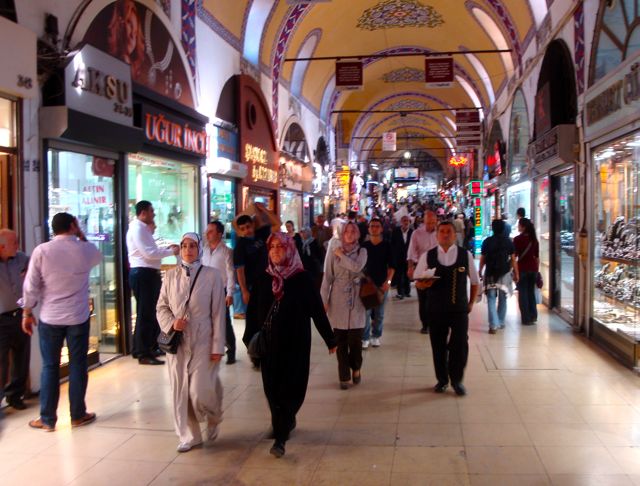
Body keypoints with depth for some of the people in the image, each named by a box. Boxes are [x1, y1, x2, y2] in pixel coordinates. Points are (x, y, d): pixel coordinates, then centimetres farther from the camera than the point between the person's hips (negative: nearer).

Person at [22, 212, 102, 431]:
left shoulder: (41, 251, -6)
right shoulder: (86, 249, -5)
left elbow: (31, 286, -5)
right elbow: (98, 256, 21)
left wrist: (27, 313, 6)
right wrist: (82, 237, 15)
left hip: (50, 318, 0)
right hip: (78, 317, 0)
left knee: (49, 367, 8)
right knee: (78, 365, 9)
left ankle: (47, 419, 15)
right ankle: (77, 415, 17)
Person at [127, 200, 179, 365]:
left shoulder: (143, 228, 17)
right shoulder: (137, 228, -14)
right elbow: (149, 253, -21)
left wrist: (166, 248, 8)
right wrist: (171, 251, -13)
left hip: (150, 273, 10)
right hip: (142, 274, -10)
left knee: (153, 312, 18)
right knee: (145, 314, -4)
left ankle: (152, 347, 31)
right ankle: (143, 354, 3)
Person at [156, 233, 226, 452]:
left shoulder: (212, 275, -5)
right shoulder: (171, 275, 4)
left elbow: (218, 313, -5)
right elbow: (162, 306, 11)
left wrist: (218, 346, -7)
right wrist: (171, 323, -11)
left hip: (202, 342, -3)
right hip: (177, 341, 3)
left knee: (200, 391, -6)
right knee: (180, 391, 7)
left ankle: (213, 419, 28)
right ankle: (189, 436, 26)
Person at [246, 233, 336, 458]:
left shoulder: (302, 279, -7)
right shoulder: (263, 279, 1)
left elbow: (317, 310, -3)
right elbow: (252, 312, 5)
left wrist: (330, 339, 0)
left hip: (295, 343, -3)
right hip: (268, 343, 3)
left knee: (290, 388, -3)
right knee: (272, 388, 10)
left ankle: (280, 437, 5)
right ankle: (286, 422, 33)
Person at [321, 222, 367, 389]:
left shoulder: (362, 251, 4)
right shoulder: (333, 251, 2)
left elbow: (357, 267, -18)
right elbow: (327, 277, 1)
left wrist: (341, 255, -8)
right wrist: (324, 300, -2)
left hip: (356, 300, 0)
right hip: (338, 300, 0)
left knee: (356, 338, -1)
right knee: (340, 340, 3)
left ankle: (355, 368, 26)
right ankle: (344, 376, 15)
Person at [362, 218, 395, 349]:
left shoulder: (387, 245, 1)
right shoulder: (364, 245, 3)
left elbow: (391, 266, 1)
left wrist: (388, 281, -9)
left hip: (382, 284, 0)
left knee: (379, 313, 7)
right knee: (366, 312, -5)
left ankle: (376, 336, 20)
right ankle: (364, 338, 3)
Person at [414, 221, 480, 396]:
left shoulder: (465, 255, 0)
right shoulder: (427, 256, 0)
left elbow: (475, 281, 11)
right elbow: (417, 281, 4)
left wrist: (471, 302, 10)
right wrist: (423, 284, -18)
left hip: (459, 309, 0)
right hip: (436, 309, 1)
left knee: (460, 345, 0)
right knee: (438, 346, 9)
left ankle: (457, 380, 20)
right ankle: (442, 380, 27)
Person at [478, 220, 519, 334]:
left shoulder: (487, 241, -3)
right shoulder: (508, 241, -1)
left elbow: (482, 259, -1)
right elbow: (513, 259, -1)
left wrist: (480, 271, 13)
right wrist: (516, 273, 7)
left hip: (490, 273, -1)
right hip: (504, 273, 1)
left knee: (491, 299, 0)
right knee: (503, 299, 15)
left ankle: (493, 325, -10)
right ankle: (501, 322, 23)